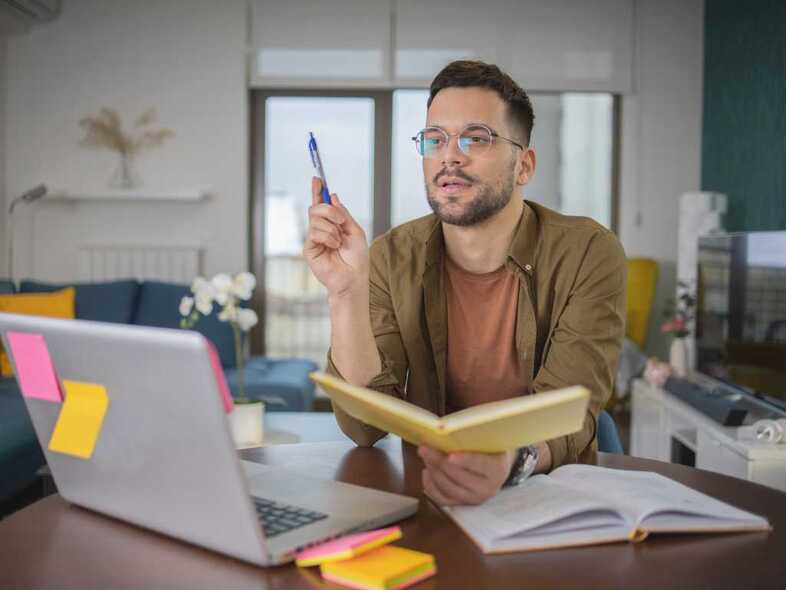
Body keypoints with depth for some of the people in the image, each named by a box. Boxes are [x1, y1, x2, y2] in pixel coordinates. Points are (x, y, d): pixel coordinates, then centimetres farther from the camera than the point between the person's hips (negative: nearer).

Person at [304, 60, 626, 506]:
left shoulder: (588, 253, -10)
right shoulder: (392, 259, -4)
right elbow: (365, 428, -11)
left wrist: (511, 460, -41)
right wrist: (347, 291, -24)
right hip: (428, 489, 1)